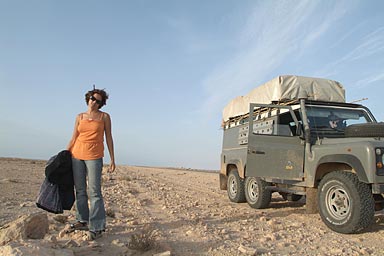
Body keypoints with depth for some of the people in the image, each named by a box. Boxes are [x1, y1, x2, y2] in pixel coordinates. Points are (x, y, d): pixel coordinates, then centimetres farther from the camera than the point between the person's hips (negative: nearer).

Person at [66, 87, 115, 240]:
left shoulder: (104, 117, 4)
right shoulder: (80, 117, 11)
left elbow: (109, 138, 3)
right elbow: (74, 139, 13)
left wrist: (112, 160, -1)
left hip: (94, 156, -4)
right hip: (77, 155, 4)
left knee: (94, 191, -7)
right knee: (80, 190, 9)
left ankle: (97, 227, -2)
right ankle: (83, 221, 21)